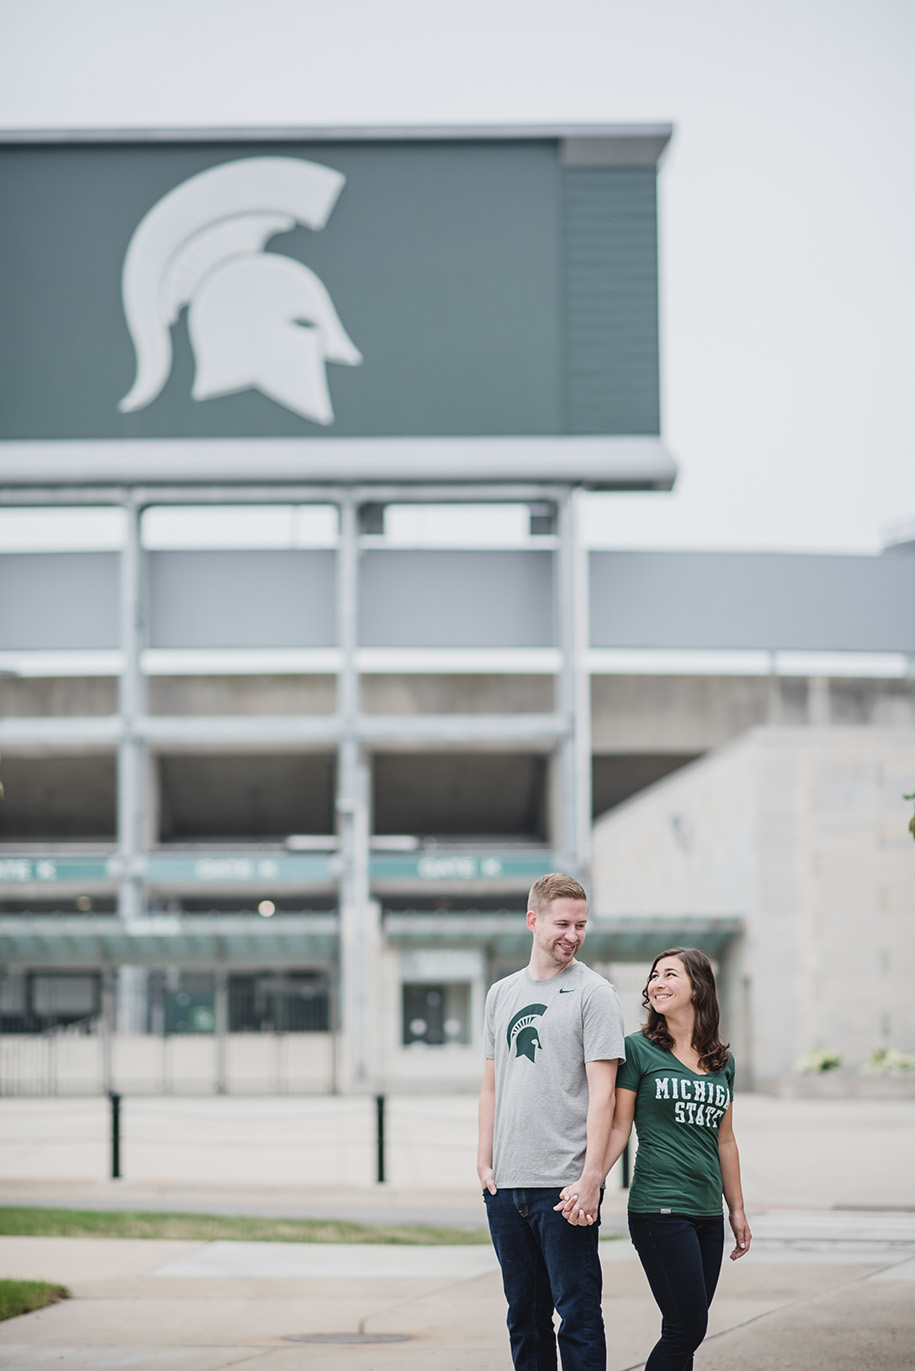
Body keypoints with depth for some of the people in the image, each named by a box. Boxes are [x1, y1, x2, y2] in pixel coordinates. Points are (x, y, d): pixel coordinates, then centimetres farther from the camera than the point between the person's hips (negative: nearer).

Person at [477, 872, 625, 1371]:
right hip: (506, 1183, 6)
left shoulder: (593, 993, -3)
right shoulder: (502, 993, 14)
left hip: (564, 1183, -5)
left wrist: (591, 1178, -16)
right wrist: (485, 1160, 8)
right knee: (525, 1313, 12)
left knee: (577, 1312, -5)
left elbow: (601, 1091, -9)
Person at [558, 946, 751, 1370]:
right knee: (687, 1328, -10)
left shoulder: (722, 1061, 13)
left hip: (707, 1212, 6)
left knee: (687, 1331, 6)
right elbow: (618, 1129, -4)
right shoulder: (638, 1049, -1)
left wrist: (737, 1209, 20)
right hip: (659, 1208, -5)